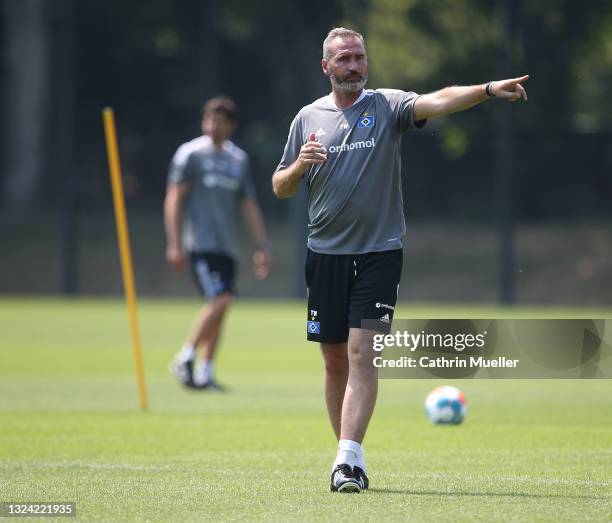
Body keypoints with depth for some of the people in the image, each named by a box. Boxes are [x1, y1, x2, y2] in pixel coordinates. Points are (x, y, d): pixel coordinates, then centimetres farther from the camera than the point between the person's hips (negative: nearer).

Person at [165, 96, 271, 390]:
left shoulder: (238, 159, 14)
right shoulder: (190, 153, -2)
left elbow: (249, 206, 18)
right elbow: (174, 199, -5)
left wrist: (262, 247, 12)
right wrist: (174, 244, -12)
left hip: (227, 246, 6)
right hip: (200, 242, -6)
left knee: (220, 309, 3)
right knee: (219, 300, -18)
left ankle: (205, 372, 10)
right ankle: (185, 359, -6)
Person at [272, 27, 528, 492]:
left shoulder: (386, 106, 0)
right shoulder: (308, 118, 8)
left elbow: (437, 102, -19)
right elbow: (280, 188, 13)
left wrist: (488, 90, -37)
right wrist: (299, 165, -10)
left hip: (379, 254, -3)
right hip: (325, 255, 3)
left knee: (362, 354, -13)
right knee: (335, 361, 7)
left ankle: (349, 458, -17)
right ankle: (349, 456, 19)